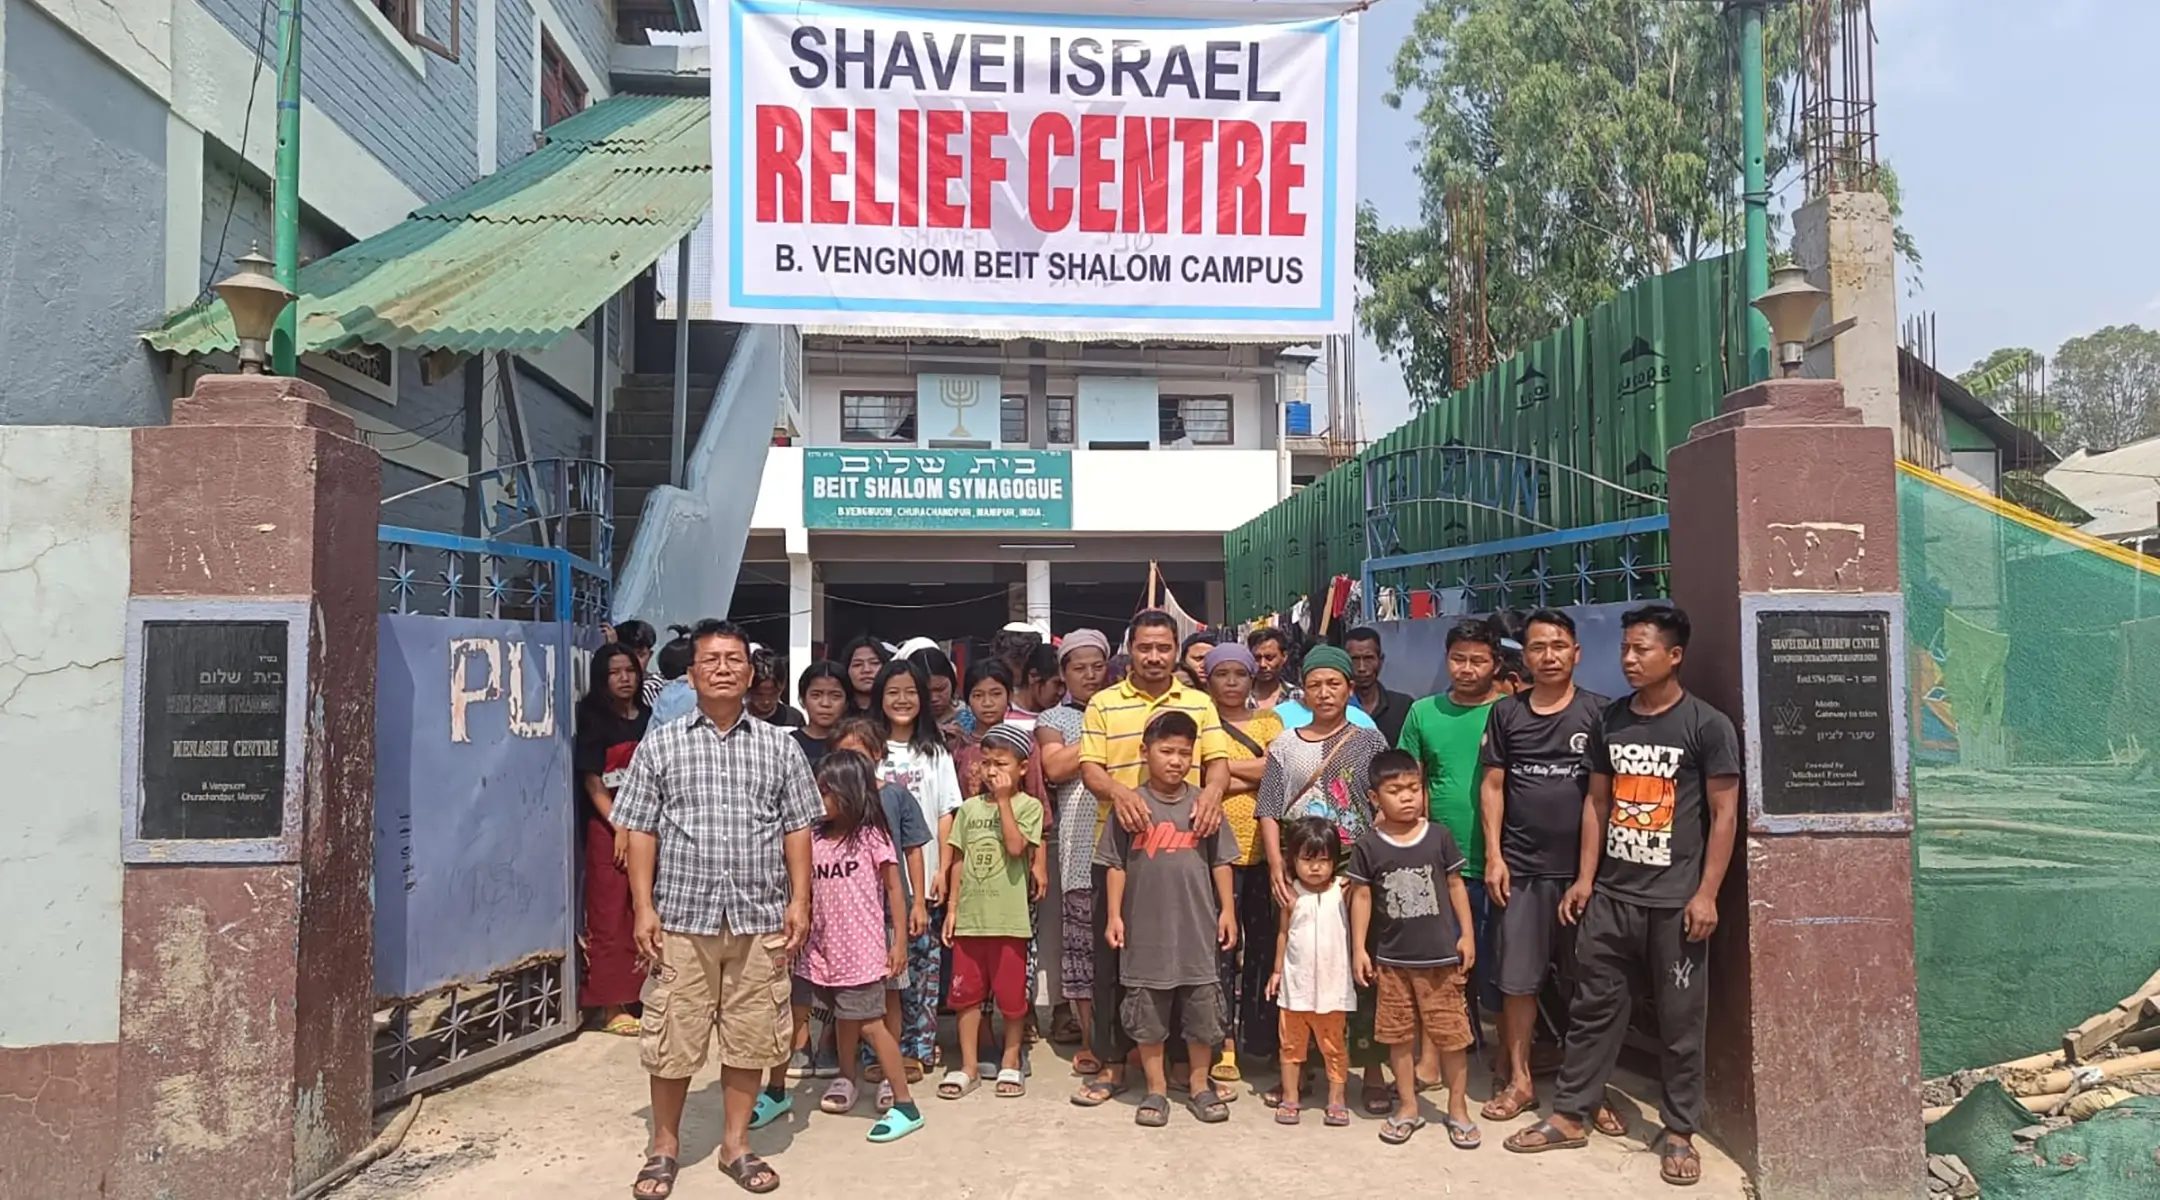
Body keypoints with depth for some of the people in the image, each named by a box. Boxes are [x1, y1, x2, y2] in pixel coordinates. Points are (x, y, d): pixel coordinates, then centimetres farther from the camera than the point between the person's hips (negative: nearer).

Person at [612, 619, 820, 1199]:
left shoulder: (779, 746, 6)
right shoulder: (659, 746, 3)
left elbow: (797, 829, 7)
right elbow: (640, 832, 2)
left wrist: (799, 900, 0)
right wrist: (644, 908, -4)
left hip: (760, 919, 1)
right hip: (682, 917, -1)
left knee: (750, 1037, 9)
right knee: (671, 1038, 6)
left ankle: (736, 1144, 25)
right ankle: (664, 1145, 26)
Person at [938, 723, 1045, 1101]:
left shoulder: (1028, 805, -3)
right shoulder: (969, 807, 8)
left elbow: (1016, 846, -20)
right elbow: (959, 860, 10)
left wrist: (1004, 800, -16)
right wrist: (951, 907, 6)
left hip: (1009, 918, -4)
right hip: (969, 916, 4)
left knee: (1011, 995, 6)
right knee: (966, 993, 9)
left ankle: (1010, 1062, 23)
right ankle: (968, 1065, 20)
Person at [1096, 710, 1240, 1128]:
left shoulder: (1202, 805, 1)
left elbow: (1220, 862, 6)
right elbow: (1115, 865, 1)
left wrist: (1227, 910, 3)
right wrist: (1115, 915, -3)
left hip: (1197, 928, 1)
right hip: (1145, 930, -1)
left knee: (1201, 1010, 11)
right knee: (1148, 1014, 8)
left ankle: (1200, 1085, 28)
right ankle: (1156, 1090, 22)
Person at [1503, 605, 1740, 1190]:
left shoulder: (1707, 725, -5)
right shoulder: (1611, 720, 8)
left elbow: (1724, 814, -6)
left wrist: (1706, 894, -11)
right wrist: (1585, 878, 6)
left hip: (1675, 900, -4)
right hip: (1610, 894, 4)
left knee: (1680, 1021, 6)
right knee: (1593, 1008, 9)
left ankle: (1678, 1132, 20)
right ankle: (1568, 1116, 18)